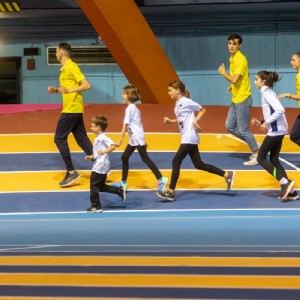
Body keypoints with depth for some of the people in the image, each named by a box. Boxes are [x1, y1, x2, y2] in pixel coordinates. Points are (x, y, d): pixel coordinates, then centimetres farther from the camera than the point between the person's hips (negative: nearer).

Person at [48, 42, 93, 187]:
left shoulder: (71, 67, -14)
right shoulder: (65, 68, 15)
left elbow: (86, 85, -19)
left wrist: (69, 90, -27)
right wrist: (56, 90, 12)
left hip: (71, 109, -10)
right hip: (75, 109, 10)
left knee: (59, 138, -6)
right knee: (82, 139, 8)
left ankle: (71, 172, -4)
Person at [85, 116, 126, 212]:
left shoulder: (103, 138, -17)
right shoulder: (98, 138, 15)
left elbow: (113, 146, -29)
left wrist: (103, 151, -36)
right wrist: (91, 157, 11)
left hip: (100, 167, -11)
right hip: (98, 166, 11)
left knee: (94, 186, -1)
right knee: (101, 186, 17)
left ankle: (96, 206, 7)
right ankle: (120, 191, 18)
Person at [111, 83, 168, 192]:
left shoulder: (130, 108, -13)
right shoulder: (133, 107, 15)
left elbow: (125, 125, -16)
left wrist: (120, 141, -16)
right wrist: (142, 141, 18)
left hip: (137, 138, -10)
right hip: (134, 139, 10)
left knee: (145, 159, -8)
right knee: (124, 157, 12)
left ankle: (161, 179, -6)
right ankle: (123, 183, 18)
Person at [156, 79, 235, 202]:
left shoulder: (186, 102, -12)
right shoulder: (178, 103, 13)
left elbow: (202, 110, -5)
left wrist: (196, 121, -17)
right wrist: (170, 121, 8)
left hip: (189, 138, -10)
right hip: (187, 138, 10)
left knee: (176, 161, -8)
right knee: (198, 164, 9)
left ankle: (171, 192, -4)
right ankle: (227, 175, 13)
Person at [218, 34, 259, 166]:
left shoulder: (240, 59, -18)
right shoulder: (233, 59, 10)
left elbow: (235, 80, -26)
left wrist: (223, 73, -11)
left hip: (242, 100, -10)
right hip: (235, 99, 10)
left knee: (243, 130, -5)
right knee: (230, 127, 12)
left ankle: (257, 155, 6)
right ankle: (254, 145, 21)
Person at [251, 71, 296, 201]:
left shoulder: (267, 93, -14)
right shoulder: (267, 93, 15)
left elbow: (280, 110, -25)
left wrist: (267, 122, -19)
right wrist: (260, 123, 11)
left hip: (275, 131, -10)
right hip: (278, 130, 10)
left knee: (261, 158, -1)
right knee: (274, 160, 12)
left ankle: (285, 182, -11)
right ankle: (290, 191, 7)